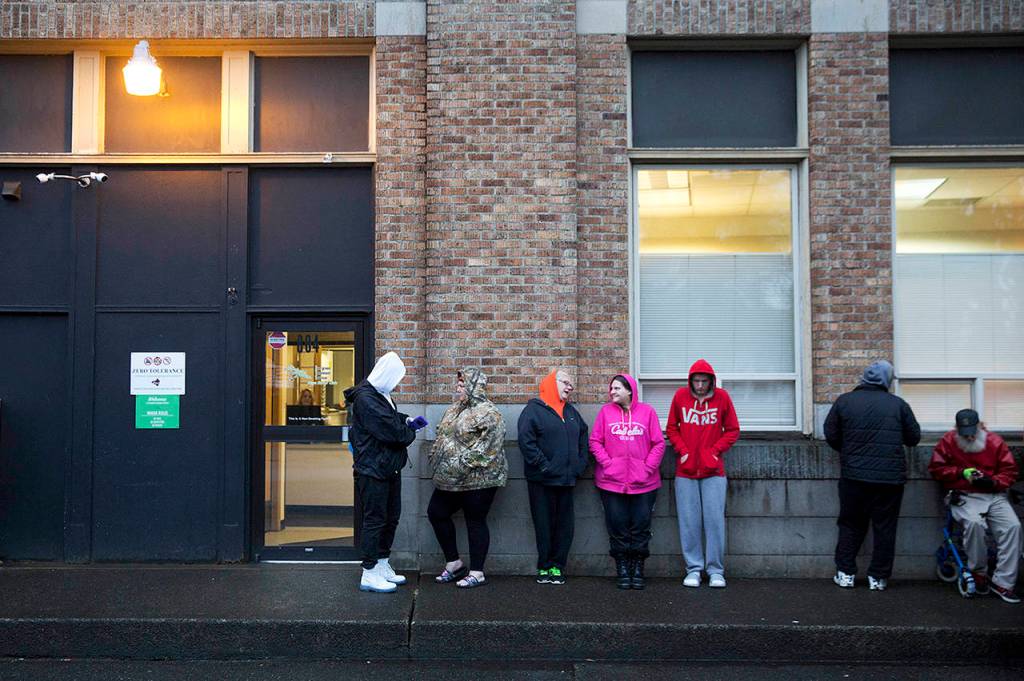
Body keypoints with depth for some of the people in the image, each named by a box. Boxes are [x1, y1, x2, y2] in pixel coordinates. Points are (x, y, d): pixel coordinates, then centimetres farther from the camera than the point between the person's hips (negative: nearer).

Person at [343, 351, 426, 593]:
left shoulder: (380, 396, 14)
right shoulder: (366, 399, -20)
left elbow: (393, 419, 25)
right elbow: (392, 431, -23)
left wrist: (407, 422, 5)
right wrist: (410, 430, -3)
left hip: (389, 468, 10)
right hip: (373, 470, -10)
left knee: (390, 518, 17)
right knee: (374, 519, -3)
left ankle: (382, 566, 29)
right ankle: (370, 574, 6)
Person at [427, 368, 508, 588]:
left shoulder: (487, 413, -14)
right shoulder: (455, 409, 15)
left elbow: (487, 448, -21)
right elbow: (442, 436, 24)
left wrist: (465, 464, -22)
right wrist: (435, 457, 11)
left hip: (477, 479, -10)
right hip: (450, 478, 10)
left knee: (476, 522, 0)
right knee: (436, 513, 11)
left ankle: (477, 573, 11)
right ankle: (454, 563, 24)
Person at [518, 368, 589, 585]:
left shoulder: (571, 411, 18)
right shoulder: (534, 409, -5)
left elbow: (583, 437, 25)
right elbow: (526, 441, -14)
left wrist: (579, 464, 11)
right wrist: (543, 466, -16)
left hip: (567, 479, 6)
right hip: (542, 480, -6)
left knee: (565, 524, 7)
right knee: (544, 524, 1)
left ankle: (557, 566, 18)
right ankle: (544, 567, 13)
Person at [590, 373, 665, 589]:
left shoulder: (647, 411, 2)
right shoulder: (606, 411, 4)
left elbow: (659, 443, 1)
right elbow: (595, 441, 2)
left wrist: (648, 467, -7)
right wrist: (607, 463, -9)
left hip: (643, 482, 0)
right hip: (612, 481, 1)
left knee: (641, 525, 5)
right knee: (617, 525, 4)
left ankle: (638, 569, 17)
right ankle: (622, 569, 16)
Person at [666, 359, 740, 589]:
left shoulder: (722, 397, -1)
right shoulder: (680, 396, 1)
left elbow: (732, 430, 5)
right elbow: (672, 428, 9)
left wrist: (715, 451, -7)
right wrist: (682, 450, -5)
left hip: (713, 471, -1)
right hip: (685, 470, 1)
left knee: (715, 519, -1)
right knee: (689, 522, 2)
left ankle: (716, 571, 8)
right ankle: (693, 569, 11)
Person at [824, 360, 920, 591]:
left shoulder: (844, 401, 0)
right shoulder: (898, 404, 1)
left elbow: (831, 434, 4)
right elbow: (914, 437, 8)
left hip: (854, 475, 0)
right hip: (891, 477, 0)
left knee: (851, 524, 12)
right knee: (884, 527, 9)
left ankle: (845, 573, 13)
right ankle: (878, 577, 13)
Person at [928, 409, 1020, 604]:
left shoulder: (995, 441, 5)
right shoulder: (948, 441, 2)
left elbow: (1010, 470, 6)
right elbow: (936, 468, 3)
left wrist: (993, 481, -12)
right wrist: (962, 472, -9)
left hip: (995, 496, 2)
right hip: (965, 497, -2)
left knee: (1013, 526, -22)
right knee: (974, 523, -33)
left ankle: (1003, 582, -14)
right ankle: (979, 573, -8)